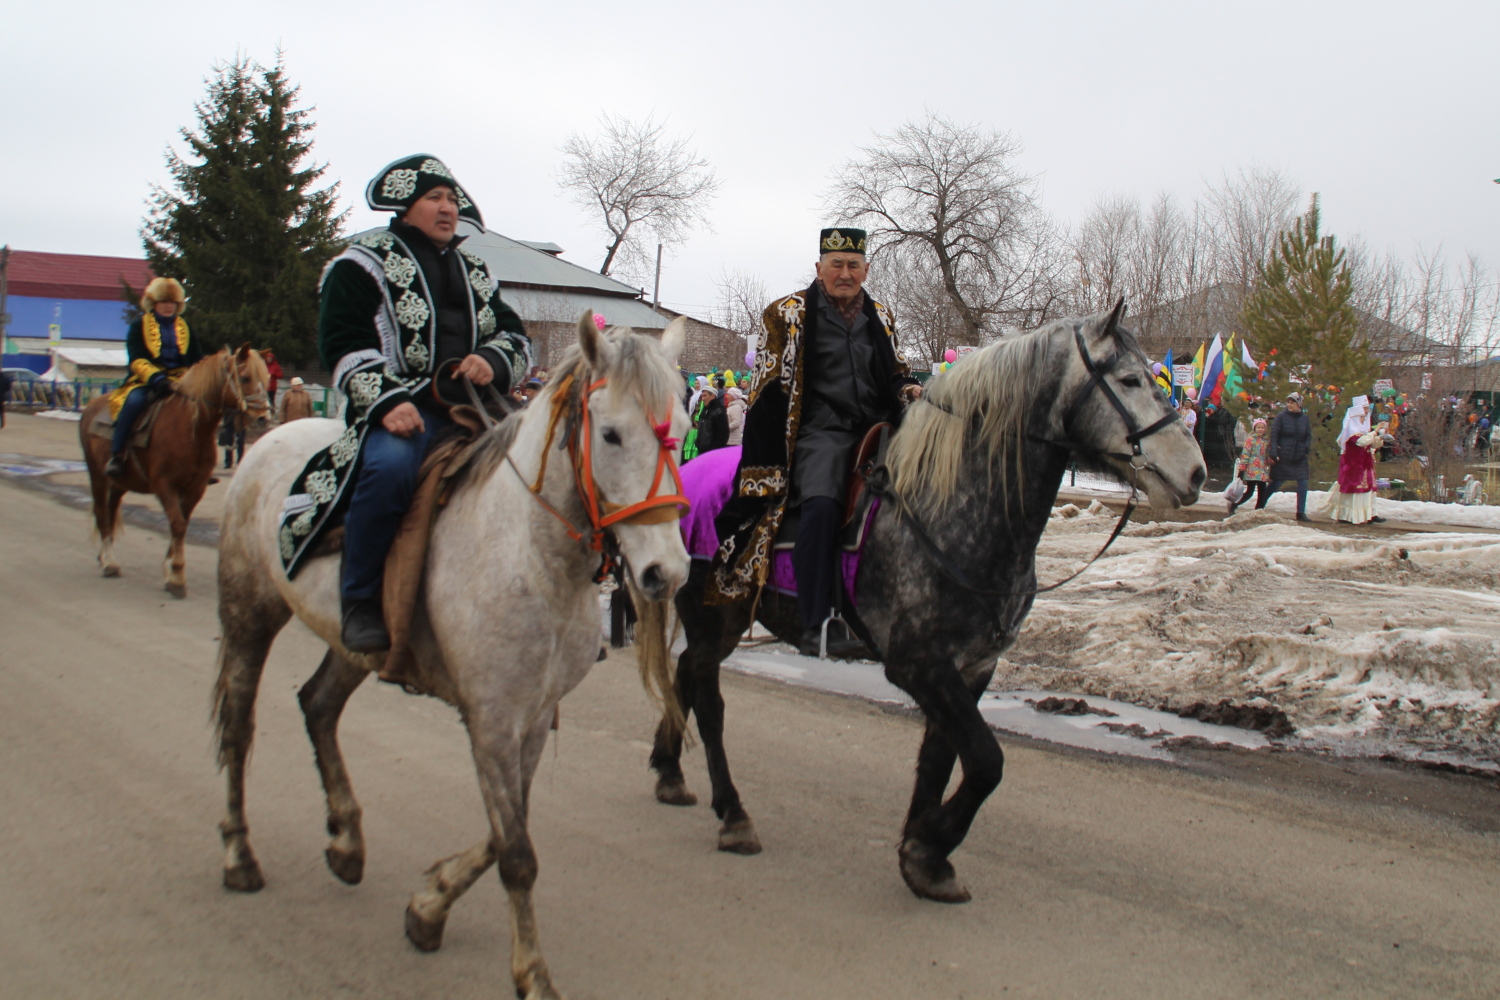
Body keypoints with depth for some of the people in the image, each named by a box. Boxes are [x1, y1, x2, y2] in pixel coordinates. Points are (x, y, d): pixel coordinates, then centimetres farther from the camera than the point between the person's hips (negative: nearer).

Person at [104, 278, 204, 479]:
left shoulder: (184, 327, 17)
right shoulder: (140, 325, 5)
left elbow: (197, 359, 12)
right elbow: (137, 361, -8)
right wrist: (156, 378, -26)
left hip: (179, 381, 4)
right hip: (146, 381, -4)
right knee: (135, 400, -36)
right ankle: (116, 456, -29)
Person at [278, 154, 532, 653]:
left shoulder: (475, 273, 25)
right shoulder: (365, 263, 7)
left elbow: (515, 336, 21)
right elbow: (344, 344, -4)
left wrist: (494, 361, -5)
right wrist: (387, 401, -21)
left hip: (473, 409, 6)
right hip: (402, 412, -6)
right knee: (390, 464, -38)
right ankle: (360, 602, -21)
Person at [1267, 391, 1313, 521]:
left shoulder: (1304, 418, 6)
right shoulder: (1281, 417, -4)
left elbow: (1308, 436, 13)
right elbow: (1274, 435, -8)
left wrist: (1307, 448, -6)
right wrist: (1273, 453, -16)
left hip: (1299, 457, 4)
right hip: (1283, 456, -3)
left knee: (1302, 483, -4)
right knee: (1277, 483, 1)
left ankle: (1301, 512, 3)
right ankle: (1259, 505, 18)